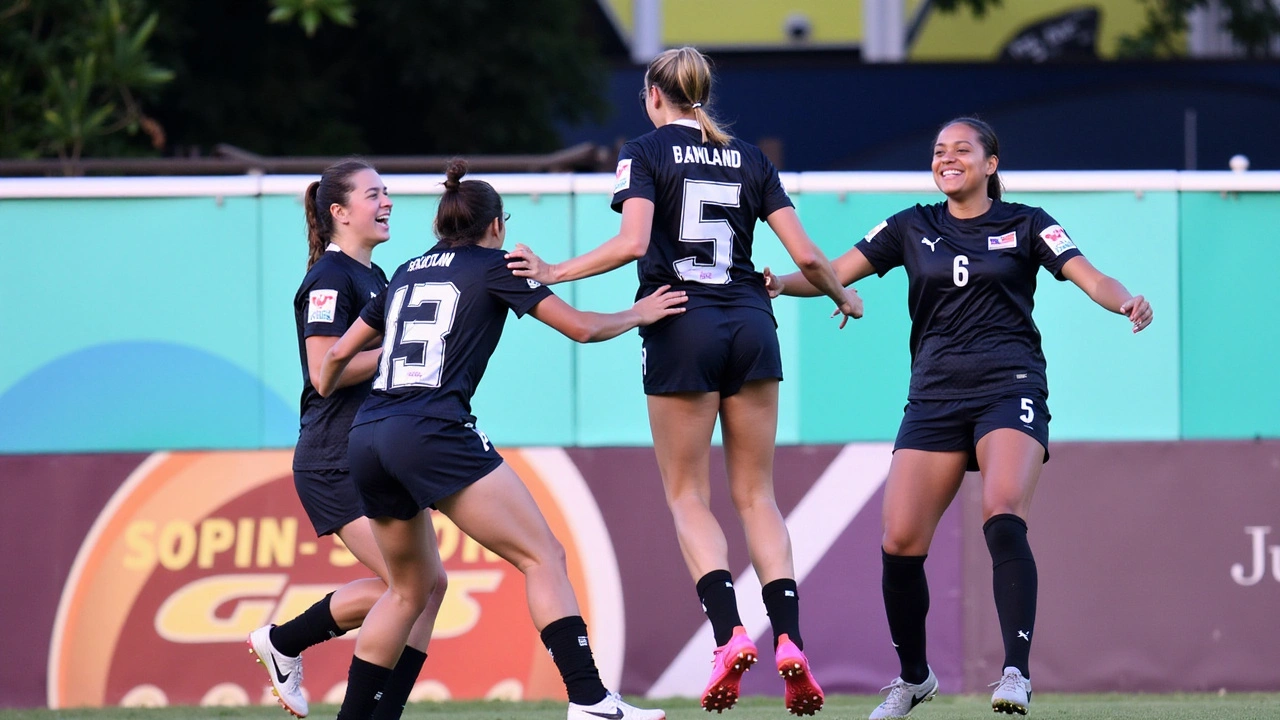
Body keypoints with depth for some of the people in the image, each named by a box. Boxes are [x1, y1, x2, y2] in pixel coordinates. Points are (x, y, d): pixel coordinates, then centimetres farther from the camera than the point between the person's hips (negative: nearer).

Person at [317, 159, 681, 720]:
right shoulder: (493, 267, 7)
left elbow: (339, 354, 29)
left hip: (366, 441, 7)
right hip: (432, 436, -7)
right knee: (543, 557, -5)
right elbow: (582, 327, 7)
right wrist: (638, 315, 25)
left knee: (411, 586, 22)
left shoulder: (407, 274, 23)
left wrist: (323, 399, 49)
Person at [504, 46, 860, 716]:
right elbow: (805, 255, 7)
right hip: (752, 327, 3)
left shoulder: (645, 152, 0)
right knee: (756, 493, 8)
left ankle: (729, 632, -16)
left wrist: (553, 274, -8)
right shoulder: (749, 158, 11)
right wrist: (843, 297, 26)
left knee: (688, 494, 4)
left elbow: (632, 242, -15)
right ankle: (788, 641, -8)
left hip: (681, 330, -3)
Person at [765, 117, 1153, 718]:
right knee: (900, 544, -7)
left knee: (1003, 518, -27)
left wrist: (1125, 301, -25)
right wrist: (781, 283, -12)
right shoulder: (912, 228, 13)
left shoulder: (1024, 225, 6)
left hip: (1009, 391, -3)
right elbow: (834, 273, 7)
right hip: (935, 398, 3)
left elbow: (1091, 279, -3)